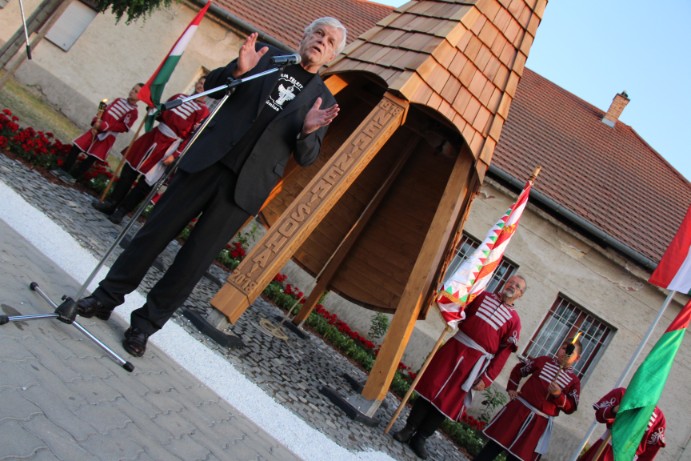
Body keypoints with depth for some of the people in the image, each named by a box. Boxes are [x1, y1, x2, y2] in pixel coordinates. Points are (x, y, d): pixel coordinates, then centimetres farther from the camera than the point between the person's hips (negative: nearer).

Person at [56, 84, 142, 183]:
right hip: (96, 130, 6)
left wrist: (104, 126, -22)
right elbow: (104, 111, 13)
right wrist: (96, 121, -6)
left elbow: (123, 127, -18)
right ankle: (65, 169, 17)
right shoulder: (119, 100, 8)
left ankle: (74, 176, 13)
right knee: (76, 148, 6)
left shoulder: (133, 112, -12)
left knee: (92, 158, 0)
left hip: (107, 136, -6)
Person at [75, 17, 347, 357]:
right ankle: (107, 297, 21)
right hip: (207, 161, 1)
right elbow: (212, 84, 12)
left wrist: (309, 131, -13)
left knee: (195, 260, 1)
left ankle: (145, 324, 16)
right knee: (155, 231, 5)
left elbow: (306, 157, 7)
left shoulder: (323, 100, 10)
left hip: (245, 185, -1)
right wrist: (237, 70, -9)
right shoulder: (266, 56, 11)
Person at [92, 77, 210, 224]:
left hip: (169, 146, -6)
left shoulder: (203, 111, -9)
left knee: (145, 183, -1)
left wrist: (174, 156, -19)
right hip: (154, 135, 6)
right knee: (129, 171, 7)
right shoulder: (180, 96, 12)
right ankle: (111, 203, 17)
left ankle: (121, 212, 10)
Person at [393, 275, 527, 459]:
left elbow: (504, 352, -2)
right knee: (431, 389, 1)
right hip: (454, 347, 2)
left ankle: (420, 438, 13)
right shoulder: (484, 296, 10)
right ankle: (409, 429, 10)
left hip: (474, 361, -1)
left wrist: (487, 379, -6)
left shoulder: (514, 320, 2)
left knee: (448, 402, 2)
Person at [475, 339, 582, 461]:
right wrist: (512, 388, 10)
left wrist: (559, 395, -20)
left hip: (539, 423, -1)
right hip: (519, 410, 1)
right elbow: (519, 369, 17)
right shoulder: (544, 360, 5)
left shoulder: (574, 381, 0)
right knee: (494, 446, 1)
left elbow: (570, 408, -4)